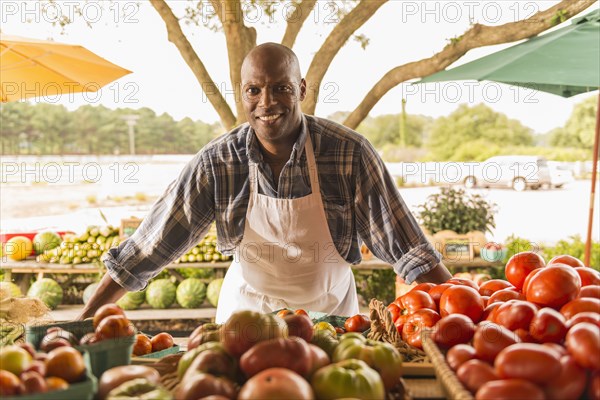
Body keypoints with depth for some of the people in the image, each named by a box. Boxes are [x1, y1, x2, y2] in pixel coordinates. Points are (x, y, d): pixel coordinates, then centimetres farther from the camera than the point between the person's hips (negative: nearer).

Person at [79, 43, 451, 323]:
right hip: (247, 312, 1)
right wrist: (83, 323, -13)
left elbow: (406, 246, -16)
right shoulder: (216, 162, -15)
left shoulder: (350, 152, -19)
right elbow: (145, 249, -12)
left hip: (330, 312, 0)